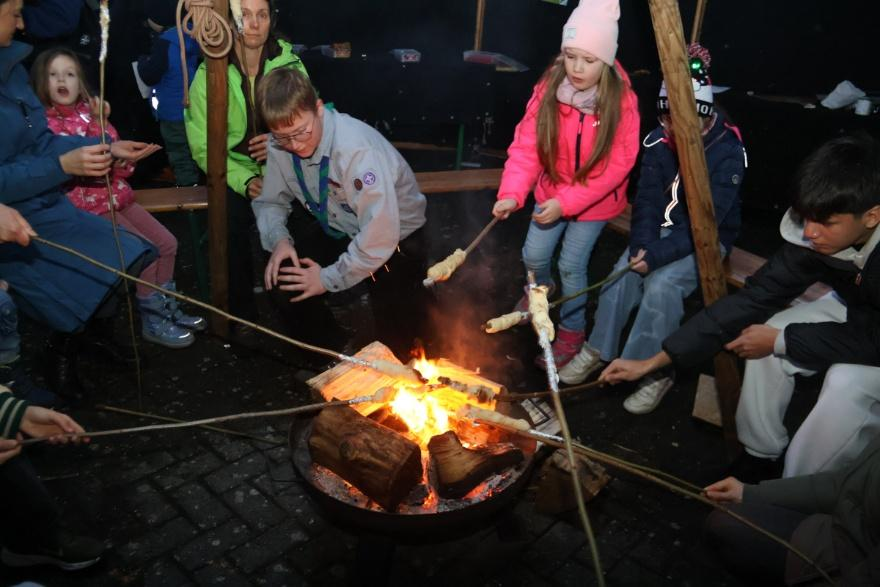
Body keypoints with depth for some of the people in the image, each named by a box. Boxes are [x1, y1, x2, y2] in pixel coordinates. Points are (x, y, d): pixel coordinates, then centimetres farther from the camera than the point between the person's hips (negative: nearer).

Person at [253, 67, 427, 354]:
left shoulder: (358, 149, -34)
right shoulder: (281, 145, -12)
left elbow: (380, 237, -36)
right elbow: (270, 201, 2)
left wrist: (329, 279, -26)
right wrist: (279, 240, -20)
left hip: (396, 237, -6)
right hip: (337, 227, 7)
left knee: (345, 293, -29)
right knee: (280, 267, -12)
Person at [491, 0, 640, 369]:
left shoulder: (622, 102, -23)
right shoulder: (548, 89, -16)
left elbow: (617, 165, -20)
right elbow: (525, 145, -19)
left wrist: (567, 202, -27)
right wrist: (512, 192, -34)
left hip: (594, 201, -3)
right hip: (551, 192, 3)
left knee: (571, 265, 1)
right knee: (533, 254, 11)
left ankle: (572, 331, 27)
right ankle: (542, 288, 49)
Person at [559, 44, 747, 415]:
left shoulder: (727, 153, -21)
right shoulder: (659, 141, -8)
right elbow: (648, 199, -6)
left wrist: (658, 255, -33)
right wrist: (643, 244, -23)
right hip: (664, 228, 4)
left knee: (662, 284, -28)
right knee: (624, 271, -21)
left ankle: (657, 371, -12)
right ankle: (599, 350, -5)